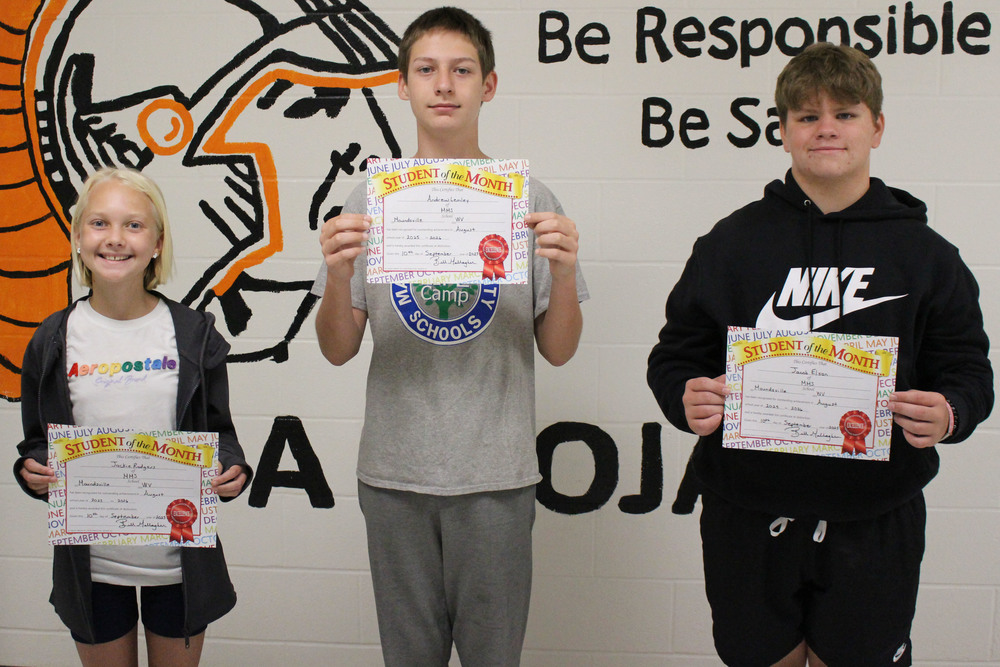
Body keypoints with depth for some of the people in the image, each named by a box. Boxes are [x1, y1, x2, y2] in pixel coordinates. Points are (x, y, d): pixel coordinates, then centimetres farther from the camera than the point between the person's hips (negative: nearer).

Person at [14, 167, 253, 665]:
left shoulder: (194, 334, -3)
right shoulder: (53, 340, -1)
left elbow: (218, 429, 5)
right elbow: (37, 441, 7)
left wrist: (230, 471, -15)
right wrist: (32, 470, -14)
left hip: (180, 558, 0)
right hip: (90, 562, 1)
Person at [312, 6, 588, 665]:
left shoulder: (530, 200, 1)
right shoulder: (371, 200, 2)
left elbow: (559, 351, 2)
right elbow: (339, 350, 2)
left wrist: (564, 272, -16)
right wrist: (339, 274, -17)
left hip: (497, 473, -1)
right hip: (395, 471, 1)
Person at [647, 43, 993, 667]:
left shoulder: (923, 252, 4)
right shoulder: (732, 242, 4)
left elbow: (967, 370, 4)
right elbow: (676, 355, 5)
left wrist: (950, 412, -18)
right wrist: (686, 400, -16)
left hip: (874, 526, 0)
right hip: (749, 519, 1)